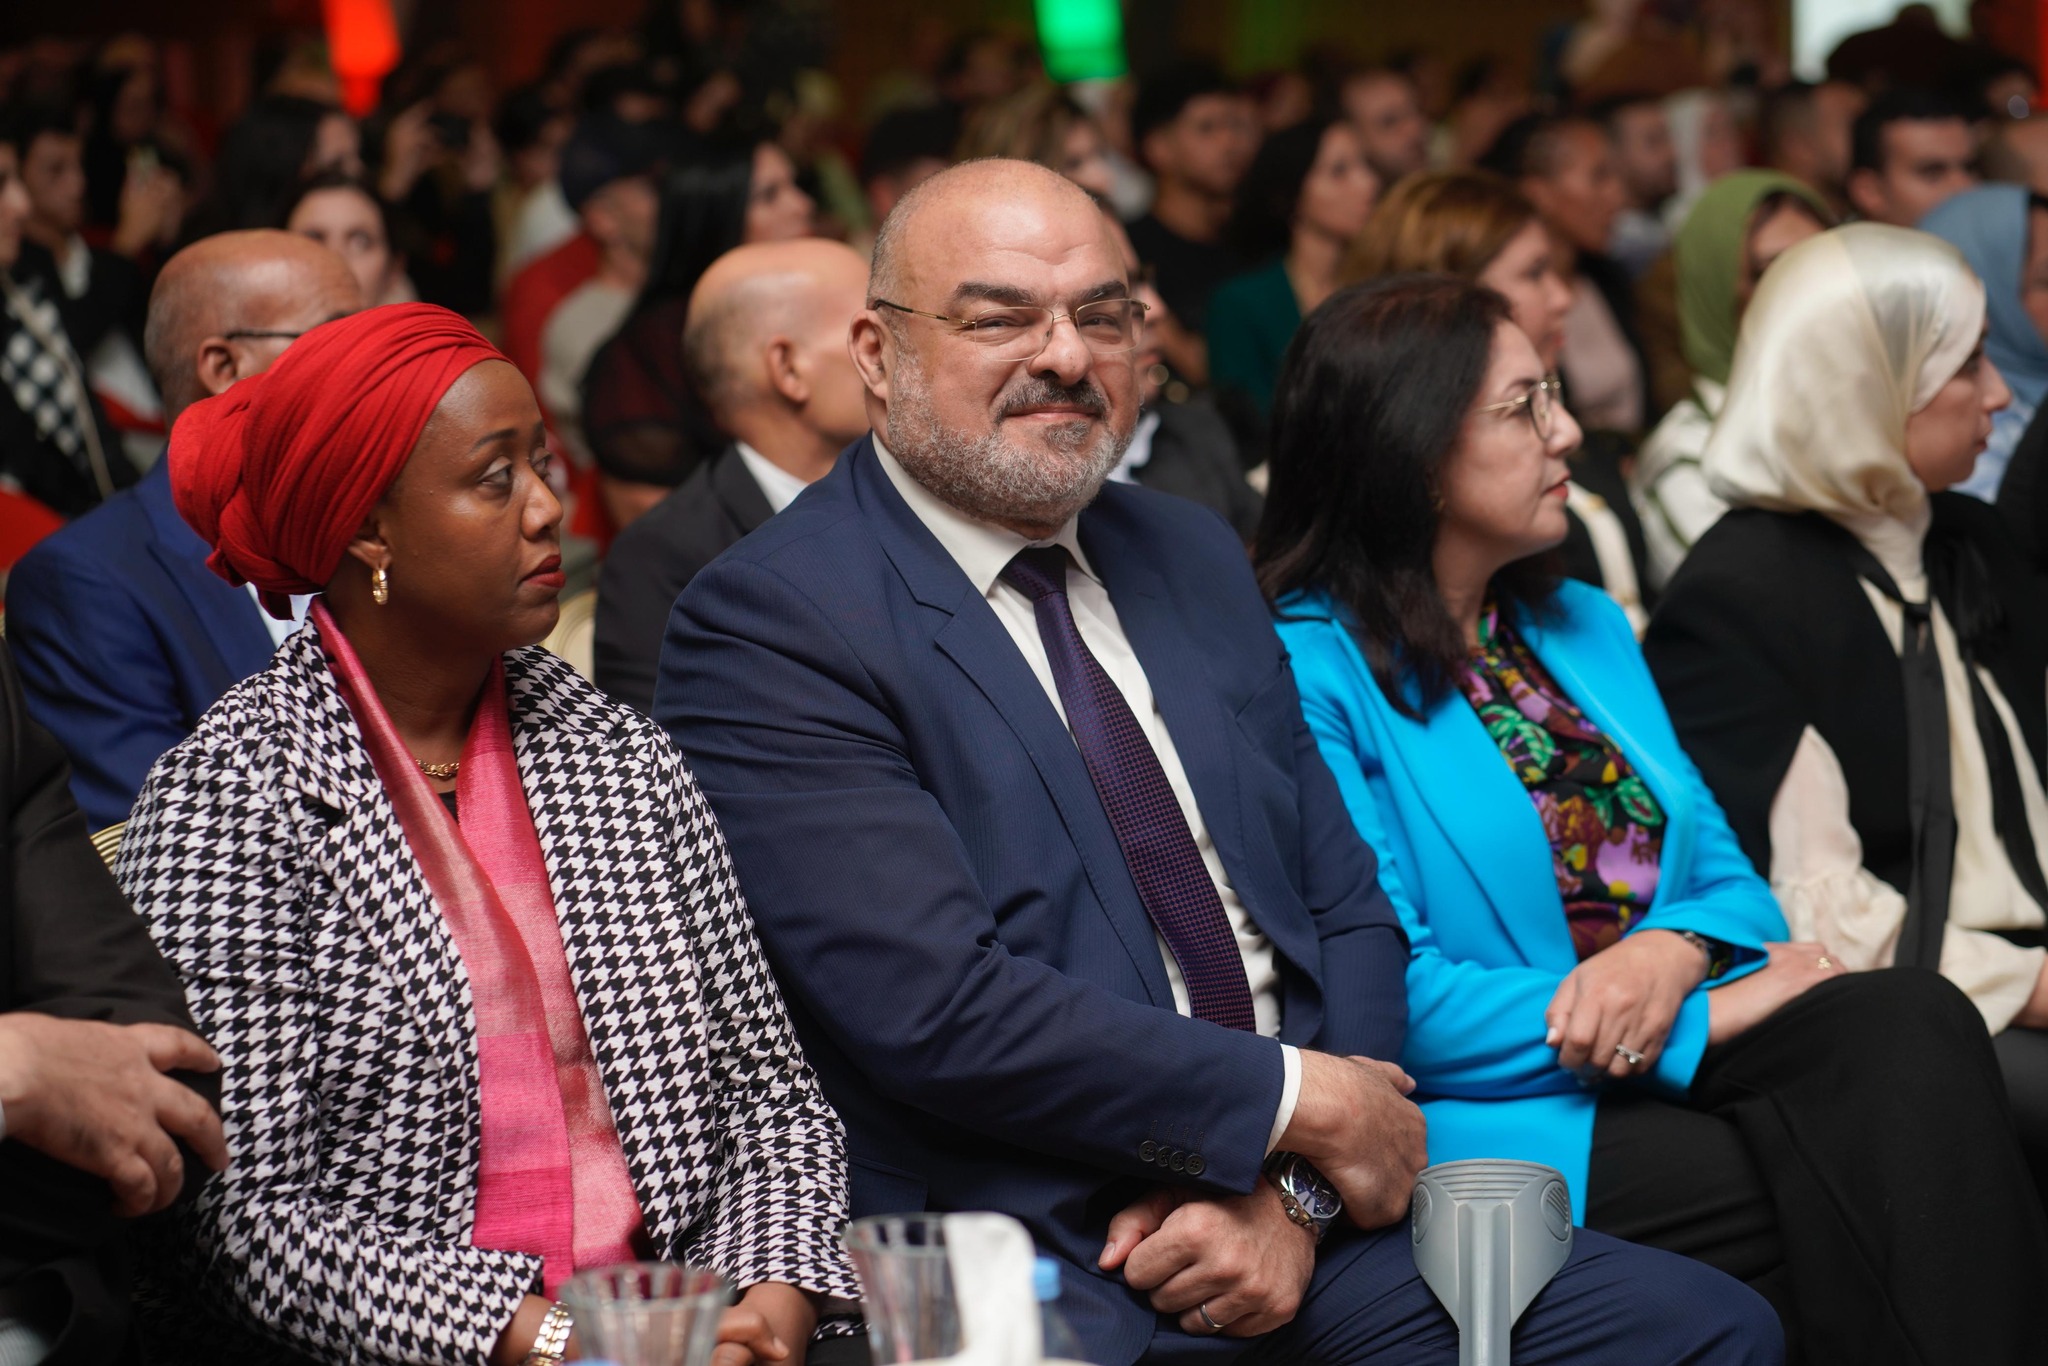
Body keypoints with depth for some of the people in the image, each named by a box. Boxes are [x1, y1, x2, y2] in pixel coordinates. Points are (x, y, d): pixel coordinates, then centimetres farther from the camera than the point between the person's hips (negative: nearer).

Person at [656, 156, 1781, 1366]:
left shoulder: (1197, 558, 16)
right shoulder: (764, 624, -6)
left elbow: (1348, 908, 14)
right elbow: (941, 1007, -15)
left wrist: (1290, 1193, -4)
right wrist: (1302, 1104, -9)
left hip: (1296, 1225, 7)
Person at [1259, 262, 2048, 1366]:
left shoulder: (1584, 626, 20)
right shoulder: (1307, 671, -6)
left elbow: (1722, 872, 17)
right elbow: (1386, 999, -14)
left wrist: (1676, 951, -10)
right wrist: (1705, 1021, -13)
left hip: (1677, 1058, 7)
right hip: (1500, 1118, -7)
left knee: (1915, 1021, -24)